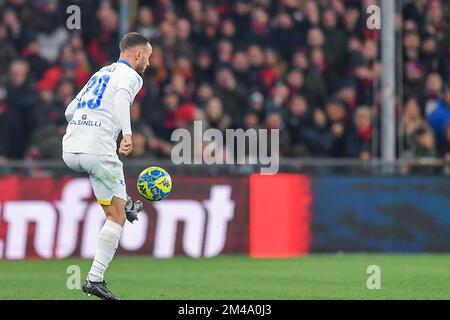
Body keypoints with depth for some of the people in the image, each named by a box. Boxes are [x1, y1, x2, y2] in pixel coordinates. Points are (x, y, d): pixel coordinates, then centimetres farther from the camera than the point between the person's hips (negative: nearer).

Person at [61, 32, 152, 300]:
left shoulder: (101, 73, 23)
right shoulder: (130, 76, 1)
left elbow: (70, 111, 28)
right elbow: (121, 98, -23)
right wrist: (127, 134, -34)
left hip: (70, 150, 7)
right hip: (97, 151, -7)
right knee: (116, 217, -1)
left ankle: (125, 203, 52)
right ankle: (95, 279, -8)